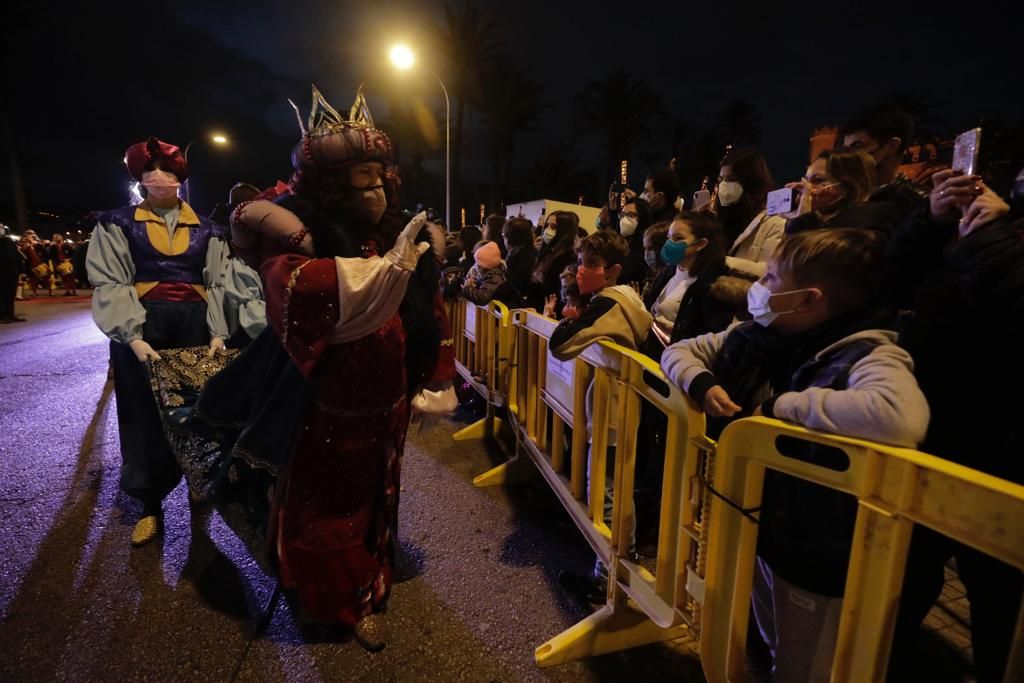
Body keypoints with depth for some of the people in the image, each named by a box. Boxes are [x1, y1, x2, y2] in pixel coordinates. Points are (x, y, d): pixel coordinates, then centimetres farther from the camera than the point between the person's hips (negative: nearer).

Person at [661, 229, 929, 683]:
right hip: (753, 528, 7)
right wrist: (701, 382, -16)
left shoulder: (866, 354, -24)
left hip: (816, 556, -6)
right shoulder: (757, 337, -4)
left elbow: (903, 418, -46)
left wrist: (783, 404, -32)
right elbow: (679, 351, 6)